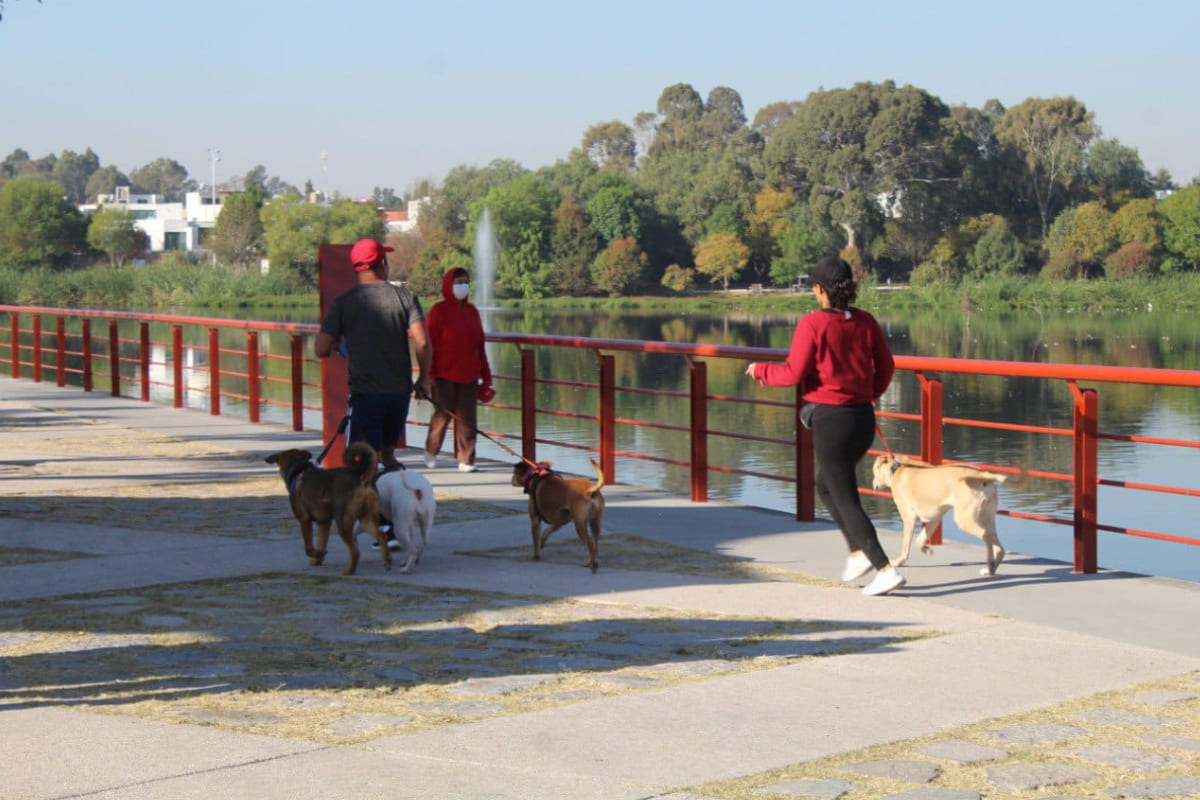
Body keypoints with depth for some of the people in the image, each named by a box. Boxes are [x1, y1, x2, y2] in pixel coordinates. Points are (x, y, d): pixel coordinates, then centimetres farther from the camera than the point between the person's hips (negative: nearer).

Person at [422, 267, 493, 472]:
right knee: (442, 414, 3)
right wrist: (430, 373, -11)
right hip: (445, 374, -4)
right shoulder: (439, 310, -4)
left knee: (467, 417, 1)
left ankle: (465, 459, 6)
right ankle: (431, 452, 24)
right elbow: (430, 343, -6)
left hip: (469, 375, 5)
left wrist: (486, 375, 16)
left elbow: (479, 345, 16)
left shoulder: (472, 311, 12)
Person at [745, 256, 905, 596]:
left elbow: (794, 373, -14)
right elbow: (886, 366, 11)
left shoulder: (812, 324, -14)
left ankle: (885, 570, -8)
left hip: (830, 418, -7)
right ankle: (859, 552, 16)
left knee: (845, 499, 0)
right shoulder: (865, 321, 2)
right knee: (826, 485, 25)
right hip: (863, 416, 7)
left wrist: (760, 370, 4)